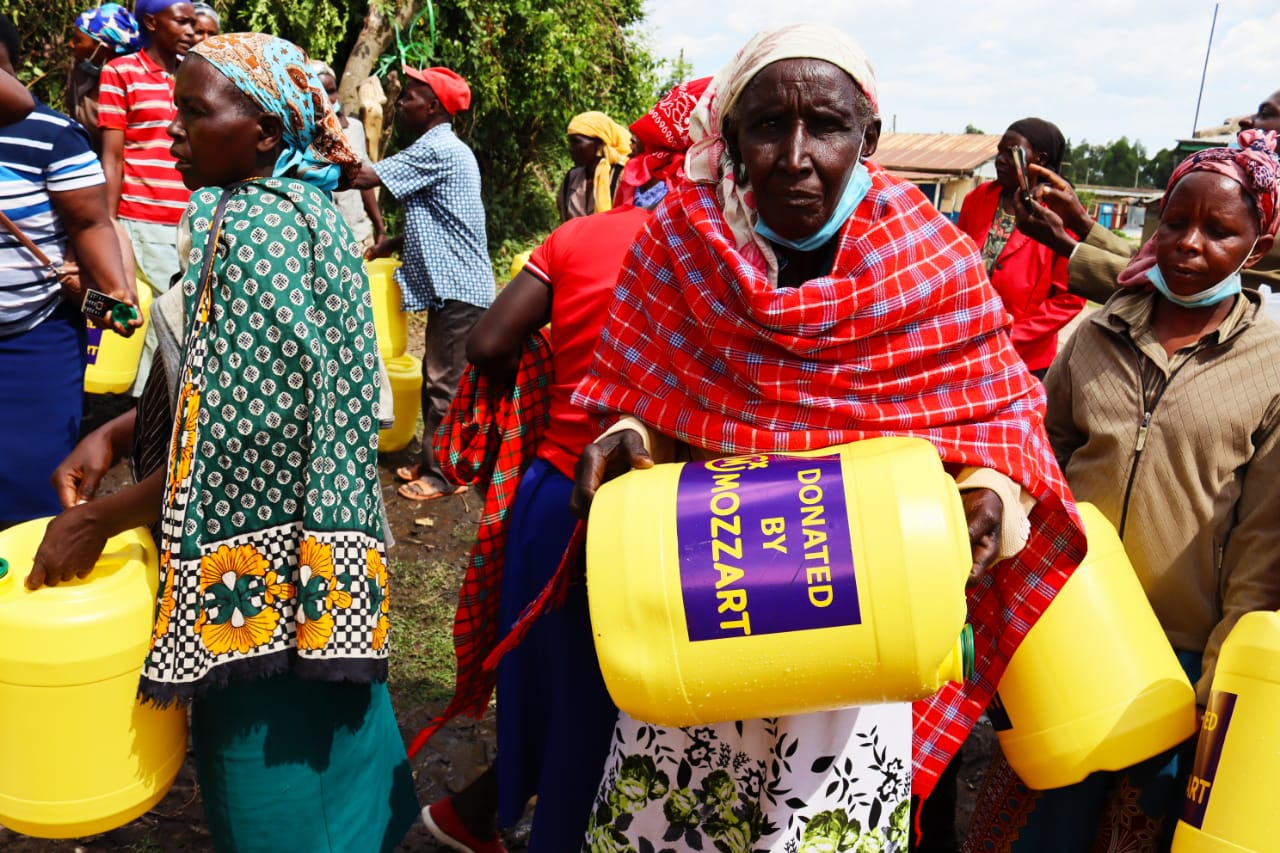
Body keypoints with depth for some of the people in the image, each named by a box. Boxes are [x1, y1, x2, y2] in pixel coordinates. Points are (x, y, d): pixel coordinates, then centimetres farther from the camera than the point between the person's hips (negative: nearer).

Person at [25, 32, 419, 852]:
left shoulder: (254, 226, -19)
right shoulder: (300, 208, 9)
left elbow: (241, 432, -23)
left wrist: (101, 518, -13)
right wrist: (117, 433, 9)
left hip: (260, 552, -9)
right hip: (312, 534, 9)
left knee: (270, 772, 8)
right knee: (316, 730, 23)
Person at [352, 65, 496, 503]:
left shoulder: (439, 149, -15)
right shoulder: (439, 149, 18)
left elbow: (366, 177, -19)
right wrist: (394, 243, 10)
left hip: (458, 287, -10)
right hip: (449, 284, 10)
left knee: (446, 383, -4)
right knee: (437, 378, 15)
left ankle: (445, 472, 5)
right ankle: (432, 461, 24)